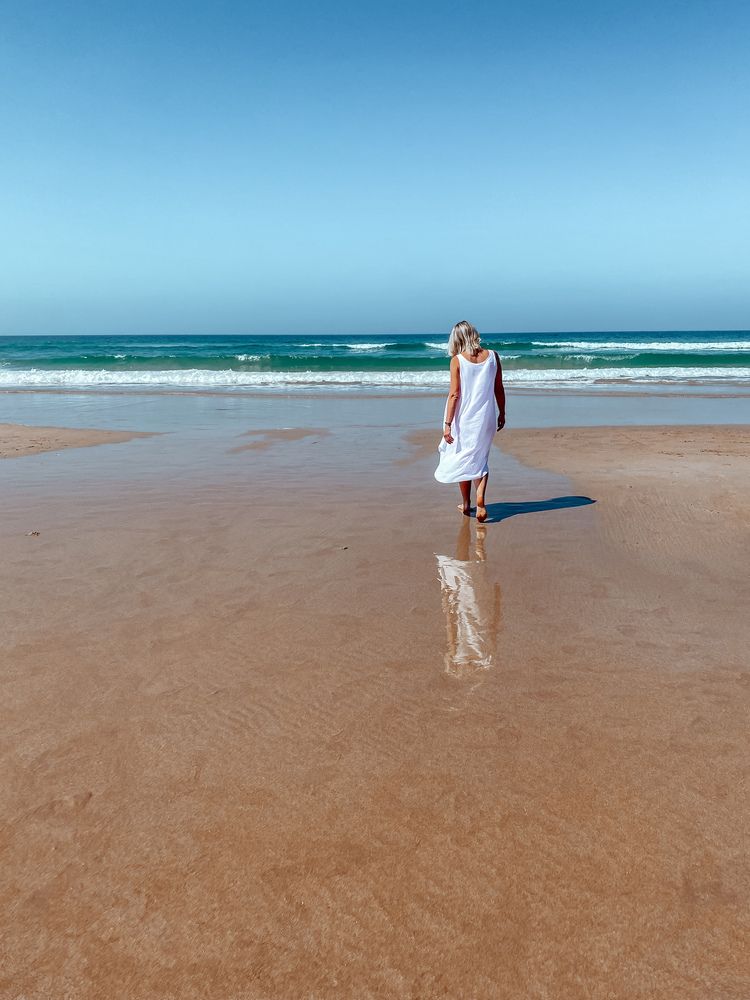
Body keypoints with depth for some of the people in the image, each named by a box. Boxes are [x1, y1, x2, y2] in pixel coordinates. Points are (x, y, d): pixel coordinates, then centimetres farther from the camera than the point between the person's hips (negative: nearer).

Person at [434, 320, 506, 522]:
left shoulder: (457, 361, -10)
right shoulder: (492, 356, -1)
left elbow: (454, 394, -13)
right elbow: (499, 389, 4)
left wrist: (448, 424, -9)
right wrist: (502, 414, 16)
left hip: (464, 418, -2)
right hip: (486, 417, 2)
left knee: (462, 459, 14)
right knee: (480, 459, 14)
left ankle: (466, 503, 25)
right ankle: (481, 497, -9)